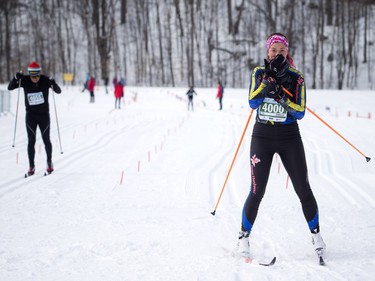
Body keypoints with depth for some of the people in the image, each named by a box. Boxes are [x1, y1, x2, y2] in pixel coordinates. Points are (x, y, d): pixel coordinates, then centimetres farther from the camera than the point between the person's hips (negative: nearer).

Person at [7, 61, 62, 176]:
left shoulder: (45, 80, -12)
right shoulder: (25, 80, -9)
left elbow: (59, 91, -11)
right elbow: (10, 87, -8)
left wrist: (53, 84, -32)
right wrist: (16, 78, -26)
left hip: (44, 114, 0)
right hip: (31, 115, 0)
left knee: (46, 140, 6)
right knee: (31, 141, -1)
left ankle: (49, 161, 27)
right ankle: (31, 166, 7)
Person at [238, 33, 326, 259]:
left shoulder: (296, 78, -1)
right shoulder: (260, 73, 3)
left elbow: (300, 113, -6)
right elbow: (252, 102, -12)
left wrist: (284, 99, -21)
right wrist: (269, 80, -20)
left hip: (289, 137, 0)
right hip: (262, 136, 0)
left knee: (303, 189, 2)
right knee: (257, 191, -4)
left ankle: (316, 233, 19)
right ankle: (244, 236, 10)